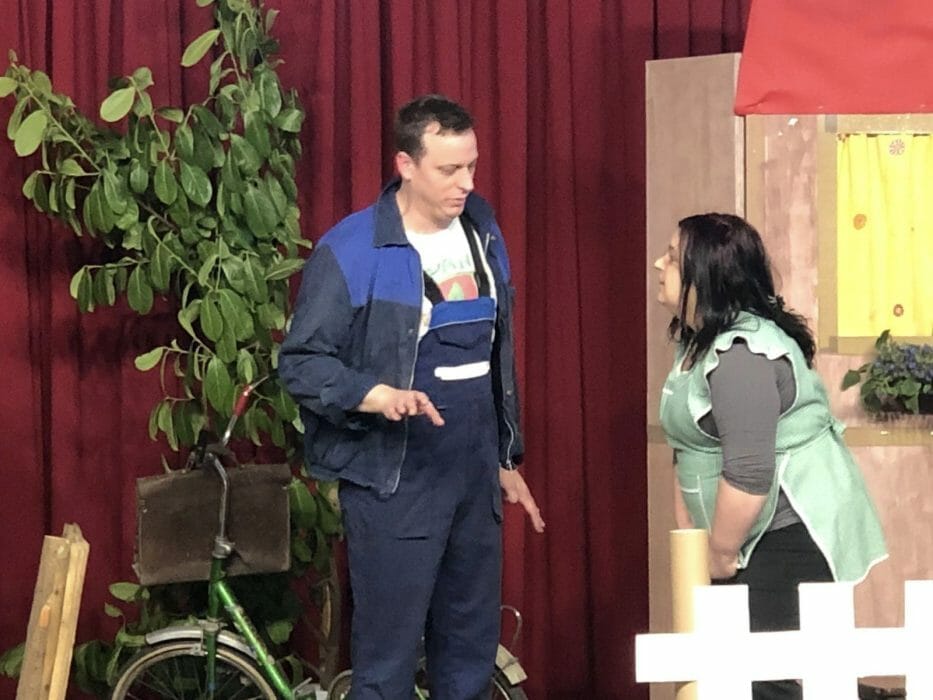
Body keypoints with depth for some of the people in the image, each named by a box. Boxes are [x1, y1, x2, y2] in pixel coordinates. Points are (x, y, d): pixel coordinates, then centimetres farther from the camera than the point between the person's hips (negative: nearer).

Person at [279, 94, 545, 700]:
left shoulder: (482, 232, 9)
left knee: (472, 651, 12)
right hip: (393, 482, -6)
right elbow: (302, 363, -11)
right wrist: (382, 397, -27)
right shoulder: (348, 252, -11)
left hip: (475, 475, 6)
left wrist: (507, 457, 20)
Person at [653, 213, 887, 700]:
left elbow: (748, 475, -26)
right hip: (754, 538, 10)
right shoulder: (697, 342, 12)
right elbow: (689, 450, 15)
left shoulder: (741, 355, -21)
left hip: (791, 536, -10)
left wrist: (720, 558, -15)